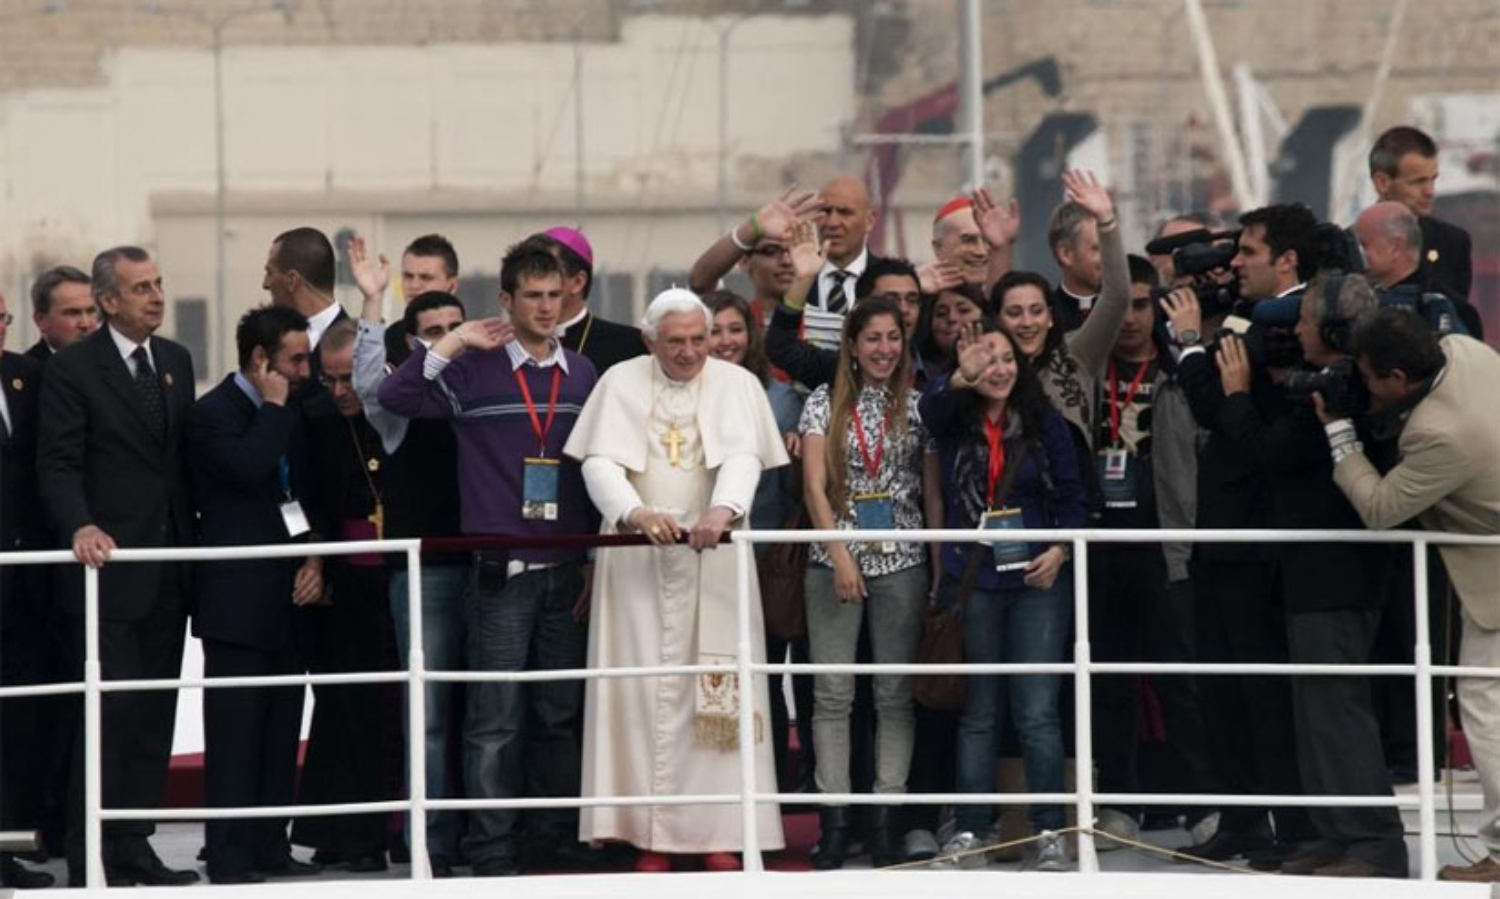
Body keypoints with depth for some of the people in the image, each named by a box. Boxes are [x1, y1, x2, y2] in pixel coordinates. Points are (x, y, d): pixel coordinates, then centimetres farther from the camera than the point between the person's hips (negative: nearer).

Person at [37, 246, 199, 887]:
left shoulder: (176, 361, 13)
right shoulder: (73, 370, -7)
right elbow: (57, 466, -11)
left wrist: (191, 539, 8)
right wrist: (80, 527, -28)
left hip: (168, 568, 6)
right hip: (110, 566, -6)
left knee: (154, 718, 8)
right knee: (109, 712, -7)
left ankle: (133, 848, 15)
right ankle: (89, 860, -2)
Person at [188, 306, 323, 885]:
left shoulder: (288, 418, 17)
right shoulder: (213, 414, -7)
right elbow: (248, 467, -25)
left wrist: (314, 558, 6)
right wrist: (274, 406, -12)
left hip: (288, 597, 8)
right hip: (237, 598, -8)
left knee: (281, 732, 8)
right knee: (235, 732, -8)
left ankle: (271, 847, 13)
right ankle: (228, 855, -7)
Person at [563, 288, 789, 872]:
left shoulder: (737, 385, 3)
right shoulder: (620, 384, 3)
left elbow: (743, 457, -12)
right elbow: (600, 463, -7)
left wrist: (722, 511, -33)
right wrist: (637, 513, -27)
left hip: (713, 559, 0)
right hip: (635, 560, 0)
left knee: (717, 693, -4)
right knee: (642, 689, -3)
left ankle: (721, 832, -1)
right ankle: (649, 834, -1)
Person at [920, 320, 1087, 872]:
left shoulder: (1045, 423, 5)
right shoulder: (954, 422, 4)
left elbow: (1072, 498, 6)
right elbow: (931, 407, -19)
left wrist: (1059, 551, -11)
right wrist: (961, 379, -41)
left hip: (1037, 581, -1)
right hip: (971, 583, 1)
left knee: (1038, 712, -4)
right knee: (978, 713, 5)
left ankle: (1049, 832, -1)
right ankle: (969, 831, 9)